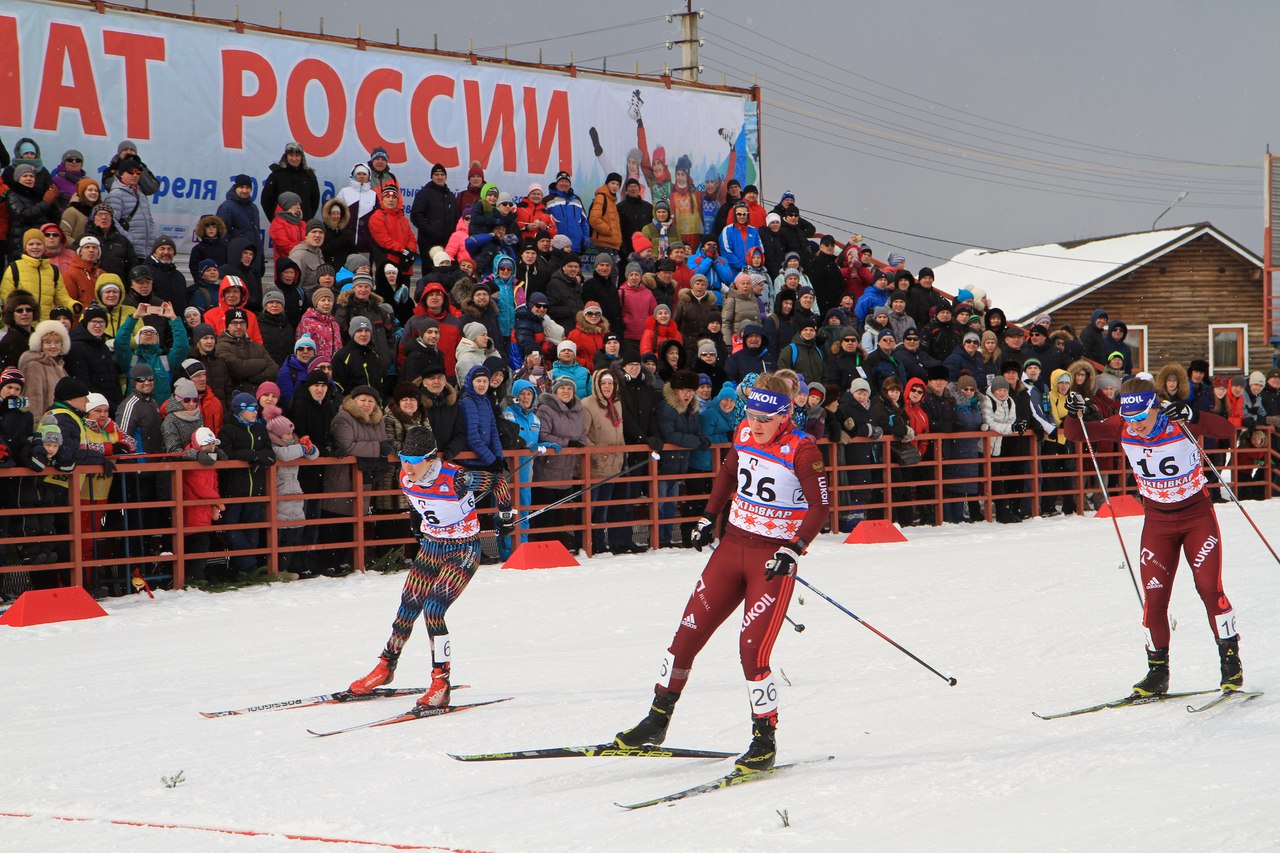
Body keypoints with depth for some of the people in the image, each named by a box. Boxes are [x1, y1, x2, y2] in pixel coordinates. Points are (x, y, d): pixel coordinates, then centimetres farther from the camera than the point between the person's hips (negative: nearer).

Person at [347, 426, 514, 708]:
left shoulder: (456, 479, -29)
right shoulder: (406, 478, -9)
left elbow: (498, 481, -14)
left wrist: (506, 517, -2)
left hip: (464, 551, -6)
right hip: (431, 546, 6)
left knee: (433, 610, -21)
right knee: (407, 609, 9)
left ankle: (441, 683, -14)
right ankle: (386, 668, 30)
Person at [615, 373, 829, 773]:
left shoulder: (801, 450, -14)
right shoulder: (744, 434, 3)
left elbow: (820, 507, -13)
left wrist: (793, 551, -23)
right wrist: (709, 518, 17)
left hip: (773, 559, -6)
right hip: (732, 546, 6)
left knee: (752, 650, -13)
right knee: (688, 632, 6)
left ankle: (765, 742, 2)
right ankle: (657, 721, 20)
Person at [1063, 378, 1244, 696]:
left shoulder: (1180, 421, -22)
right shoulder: (1122, 428, -12)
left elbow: (1228, 432, -33)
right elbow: (1076, 434, -7)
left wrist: (1191, 417, -47)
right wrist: (1073, 414, -29)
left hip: (1198, 515, -3)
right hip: (1157, 520, 3)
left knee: (1209, 587, -11)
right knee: (1154, 596, -2)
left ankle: (1231, 661, 3)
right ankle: (1157, 672, 9)